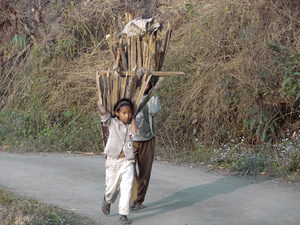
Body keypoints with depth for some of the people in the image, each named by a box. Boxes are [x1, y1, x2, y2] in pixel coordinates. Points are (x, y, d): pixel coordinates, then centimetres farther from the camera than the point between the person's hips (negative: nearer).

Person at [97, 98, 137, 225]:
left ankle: (123, 215, -4)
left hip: (127, 162, 2)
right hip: (113, 161, -1)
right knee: (112, 187, 8)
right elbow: (103, 112, -16)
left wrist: (132, 118, -4)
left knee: (126, 188, -8)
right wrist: (99, 104, 1)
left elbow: (135, 133, -13)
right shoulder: (112, 123, -1)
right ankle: (107, 201, 42)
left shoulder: (130, 125, 8)